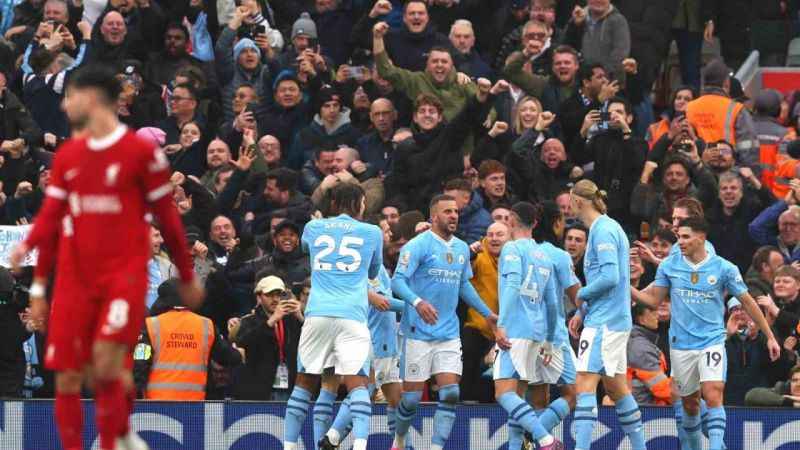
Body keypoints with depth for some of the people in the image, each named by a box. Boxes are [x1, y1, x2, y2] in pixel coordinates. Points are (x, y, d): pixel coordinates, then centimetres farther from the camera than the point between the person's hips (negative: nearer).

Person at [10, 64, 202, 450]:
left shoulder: (142, 153, -3)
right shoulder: (67, 156, 12)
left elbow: (167, 218, 3)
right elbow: (52, 217, 12)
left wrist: (187, 276, 9)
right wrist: (27, 246, -4)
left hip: (124, 273, -5)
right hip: (75, 279, 5)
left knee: (106, 365, -22)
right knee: (66, 378, -1)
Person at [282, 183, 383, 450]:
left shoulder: (313, 228, 14)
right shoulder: (372, 233, 10)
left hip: (318, 314, 2)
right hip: (352, 316, -2)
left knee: (304, 381, 11)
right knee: (357, 382, -9)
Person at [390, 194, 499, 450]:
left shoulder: (462, 249, 12)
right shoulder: (418, 245, -9)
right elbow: (398, 281, -17)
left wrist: (487, 314, 28)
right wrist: (418, 302, -34)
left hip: (449, 333, 5)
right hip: (419, 333, -5)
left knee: (450, 394, -8)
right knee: (412, 398, 0)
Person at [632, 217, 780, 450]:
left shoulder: (724, 268, -5)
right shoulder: (669, 265, 3)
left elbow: (748, 302, 2)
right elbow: (653, 299, 8)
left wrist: (770, 337, 4)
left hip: (712, 342, -3)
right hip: (681, 344, 3)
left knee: (713, 396, -19)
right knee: (689, 402, 9)